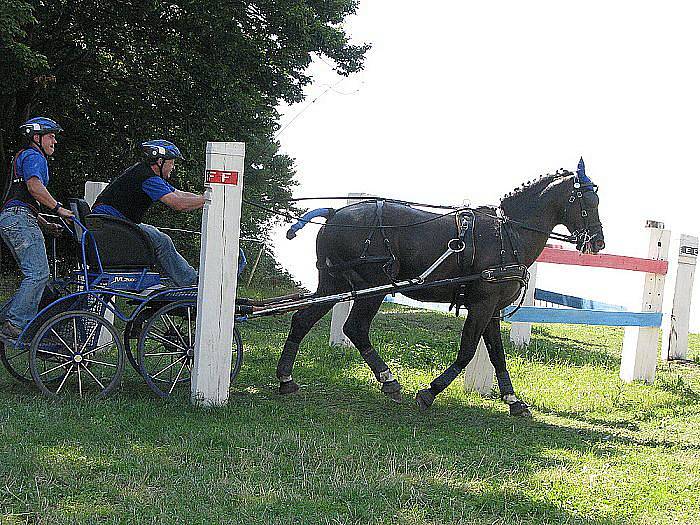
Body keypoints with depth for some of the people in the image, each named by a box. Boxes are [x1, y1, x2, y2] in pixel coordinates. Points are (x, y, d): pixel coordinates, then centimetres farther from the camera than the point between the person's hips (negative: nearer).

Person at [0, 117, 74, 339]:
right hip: (20, 219, -11)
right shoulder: (33, 157, -2)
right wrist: (58, 208, -19)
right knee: (38, 273, -16)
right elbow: (35, 186, -22)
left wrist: (45, 225, 26)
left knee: (36, 275, 9)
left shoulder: (25, 157, 31)